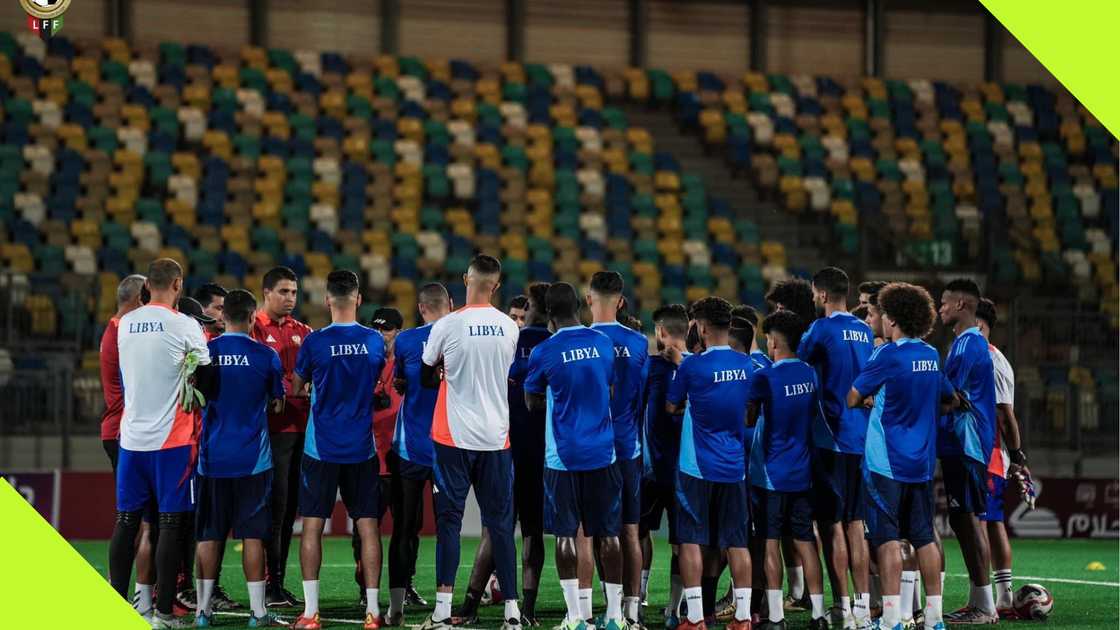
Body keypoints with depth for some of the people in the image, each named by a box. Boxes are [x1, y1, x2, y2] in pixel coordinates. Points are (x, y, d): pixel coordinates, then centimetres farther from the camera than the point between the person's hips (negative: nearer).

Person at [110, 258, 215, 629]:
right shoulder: (184, 326, -9)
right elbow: (207, 378, -3)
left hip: (131, 438, 5)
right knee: (171, 523, -1)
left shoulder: (125, 324, 7)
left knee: (126, 522, 10)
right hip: (171, 439, -5)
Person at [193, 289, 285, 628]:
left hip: (212, 456, 1)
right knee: (252, 534, 2)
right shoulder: (265, 355, -4)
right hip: (253, 458, -1)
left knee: (208, 534, 7)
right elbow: (277, 401, 10)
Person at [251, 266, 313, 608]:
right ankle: (270, 586, -4)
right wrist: (289, 390, -21)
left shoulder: (301, 332, 17)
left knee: (289, 508, 9)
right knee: (275, 507, -8)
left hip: (301, 427, 7)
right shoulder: (255, 329, -3)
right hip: (272, 429, -7)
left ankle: (279, 583, 15)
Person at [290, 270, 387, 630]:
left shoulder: (314, 342, -9)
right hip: (362, 448, 2)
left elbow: (296, 388, 4)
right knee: (367, 526, 5)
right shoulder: (374, 340, -1)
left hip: (321, 448, -2)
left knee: (312, 526, 3)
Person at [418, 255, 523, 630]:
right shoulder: (510, 328, 1)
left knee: (449, 520, 2)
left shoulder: (446, 326, -9)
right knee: (500, 523, 8)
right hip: (497, 437, 3)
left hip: (454, 436, -3)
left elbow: (426, 377, 5)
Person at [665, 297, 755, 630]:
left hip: (697, 465, -4)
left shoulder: (692, 365, -12)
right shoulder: (746, 364, 3)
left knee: (691, 540, 1)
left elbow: (671, 407, 1)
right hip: (735, 465, 4)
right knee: (737, 542, 7)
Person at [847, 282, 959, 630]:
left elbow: (852, 398, -8)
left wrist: (867, 400, 13)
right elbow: (951, 398, 24)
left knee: (888, 538, -5)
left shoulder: (887, 355, -11)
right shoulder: (931, 356, 9)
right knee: (924, 536, 9)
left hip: (886, 461, -6)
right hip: (922, 461, 6)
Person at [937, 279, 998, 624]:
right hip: (958, 445, 10)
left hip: (965, 445, -10)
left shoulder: (969, 346, -14)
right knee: (962, 521, 11)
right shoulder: (969, 343, 17)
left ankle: (985, 607, -7)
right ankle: (977, 603, 15)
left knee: (967, 520, -8)